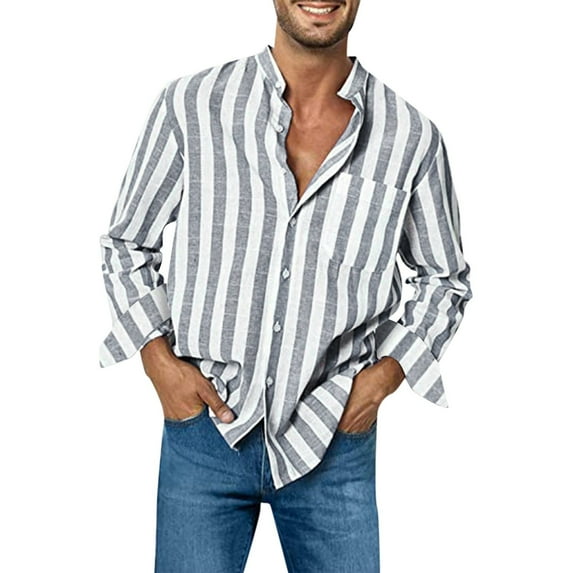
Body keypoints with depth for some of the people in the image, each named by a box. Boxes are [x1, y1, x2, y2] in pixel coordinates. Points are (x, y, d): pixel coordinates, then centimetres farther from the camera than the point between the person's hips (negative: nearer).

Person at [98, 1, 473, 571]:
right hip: (205, 424, 0)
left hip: (335, 442, 1)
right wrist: (160, 362, -5)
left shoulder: (412, 137, -4)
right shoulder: (190, 105, -5)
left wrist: (384, 375, -3)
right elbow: (125, 244, 7)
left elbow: (445, 281, 10)